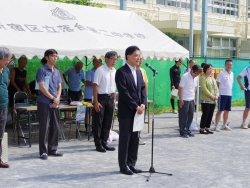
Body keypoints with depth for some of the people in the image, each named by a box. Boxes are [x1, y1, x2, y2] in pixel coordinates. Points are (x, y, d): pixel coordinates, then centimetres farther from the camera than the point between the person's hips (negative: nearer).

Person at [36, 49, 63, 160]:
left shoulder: (57, 71, 13)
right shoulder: (42, 70, -6)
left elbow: (59, 87, 12)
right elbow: (42, 87, -12)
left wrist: (57, 99, -4)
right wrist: (53, 98, -11)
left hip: (55, 103, 6)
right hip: (44, 103, -6)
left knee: (55, 127, 9)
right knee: (44, 127, -3)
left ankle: (53, 149, 19)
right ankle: (43, 151, 4)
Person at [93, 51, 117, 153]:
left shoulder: (114, 71, 6)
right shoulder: (100, 70, -14)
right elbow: (95, 86, -14)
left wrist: (114, 99, 12)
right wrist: (96, 101, -16)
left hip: (110, 97, 7)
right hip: (101, 97, -6)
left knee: (108, 122, 12)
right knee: (98, 122, 2)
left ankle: (104, 142, 22)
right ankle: (98, 144, 11)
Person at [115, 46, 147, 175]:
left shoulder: (138, 72, 14)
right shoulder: (121, 72, -10)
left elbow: (143, 88, 12)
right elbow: (124, 92, -16)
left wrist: (143, 104, -5)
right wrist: (135, 107, -16)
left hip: (138, 111, 7)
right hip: (126, 111, -7)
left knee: (135, 139, 10)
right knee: (125, 139, 0)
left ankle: (131, 164, 19)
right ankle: (123, 166, 9)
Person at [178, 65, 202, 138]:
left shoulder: (195, 78, 6)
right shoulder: (185, 76, -16)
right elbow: (180, 88, -15)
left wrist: (194, 98, 13)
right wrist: (180, 100, -16)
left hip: (191, 100, 7)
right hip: (184, 100, -7)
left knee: (190, 115, 9)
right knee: (183, 116, 1)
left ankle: (187, 130, 20)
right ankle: (182, 132, 10)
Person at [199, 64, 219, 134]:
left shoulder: (213, 78, 18)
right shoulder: (203, 78, -8)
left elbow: (216, 88, 14)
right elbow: (204, 89, -16)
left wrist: (216, 95, -3)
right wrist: (211, 96, -17)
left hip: (213, 100, 8)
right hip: (206, 100, -8)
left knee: (210, 115, 8)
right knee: (205, 114, -6)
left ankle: (207, 128, 16)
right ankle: (202, 129, 2)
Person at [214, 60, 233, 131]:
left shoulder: (232, 74, 12)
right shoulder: (221, 74, -9)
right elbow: (217, 84, -9)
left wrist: (230, 91, 11)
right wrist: (217, 93, -11)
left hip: (229, 94, 6)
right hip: (222, 94, -6)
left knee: (227, 110, 11)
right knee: (220, 110, -5)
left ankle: (224, 125, 21)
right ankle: (216, 126, 0)